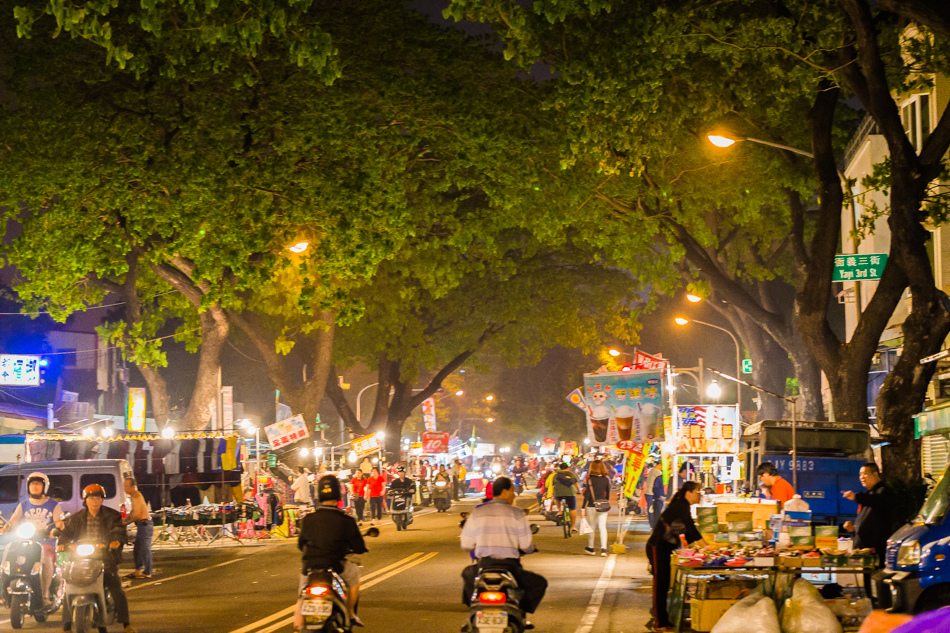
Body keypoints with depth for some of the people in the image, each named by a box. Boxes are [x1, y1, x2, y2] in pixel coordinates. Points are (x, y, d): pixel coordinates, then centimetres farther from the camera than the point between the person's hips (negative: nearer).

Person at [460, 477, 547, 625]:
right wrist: (531, 548, 20)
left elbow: (466, 544, 4)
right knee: (539, 583, 17)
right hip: (509, 566, -3)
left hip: (483, 565, 3)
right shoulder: (517, 514, -5)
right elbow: (526, 546, -5)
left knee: (467, 574, 36)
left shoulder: (476, 513, 3)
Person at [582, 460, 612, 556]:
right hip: (603, 506, 3)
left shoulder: (590, 479, -10)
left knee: (592, 527, 12)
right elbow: (608, 494, 10)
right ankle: (603, 549, -9)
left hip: (592, 507, -3)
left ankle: (590, 548, 25)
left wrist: (583, 508, -6)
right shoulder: (606, 479, 1)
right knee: (602, 527, 1)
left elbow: (587, 495, -10)